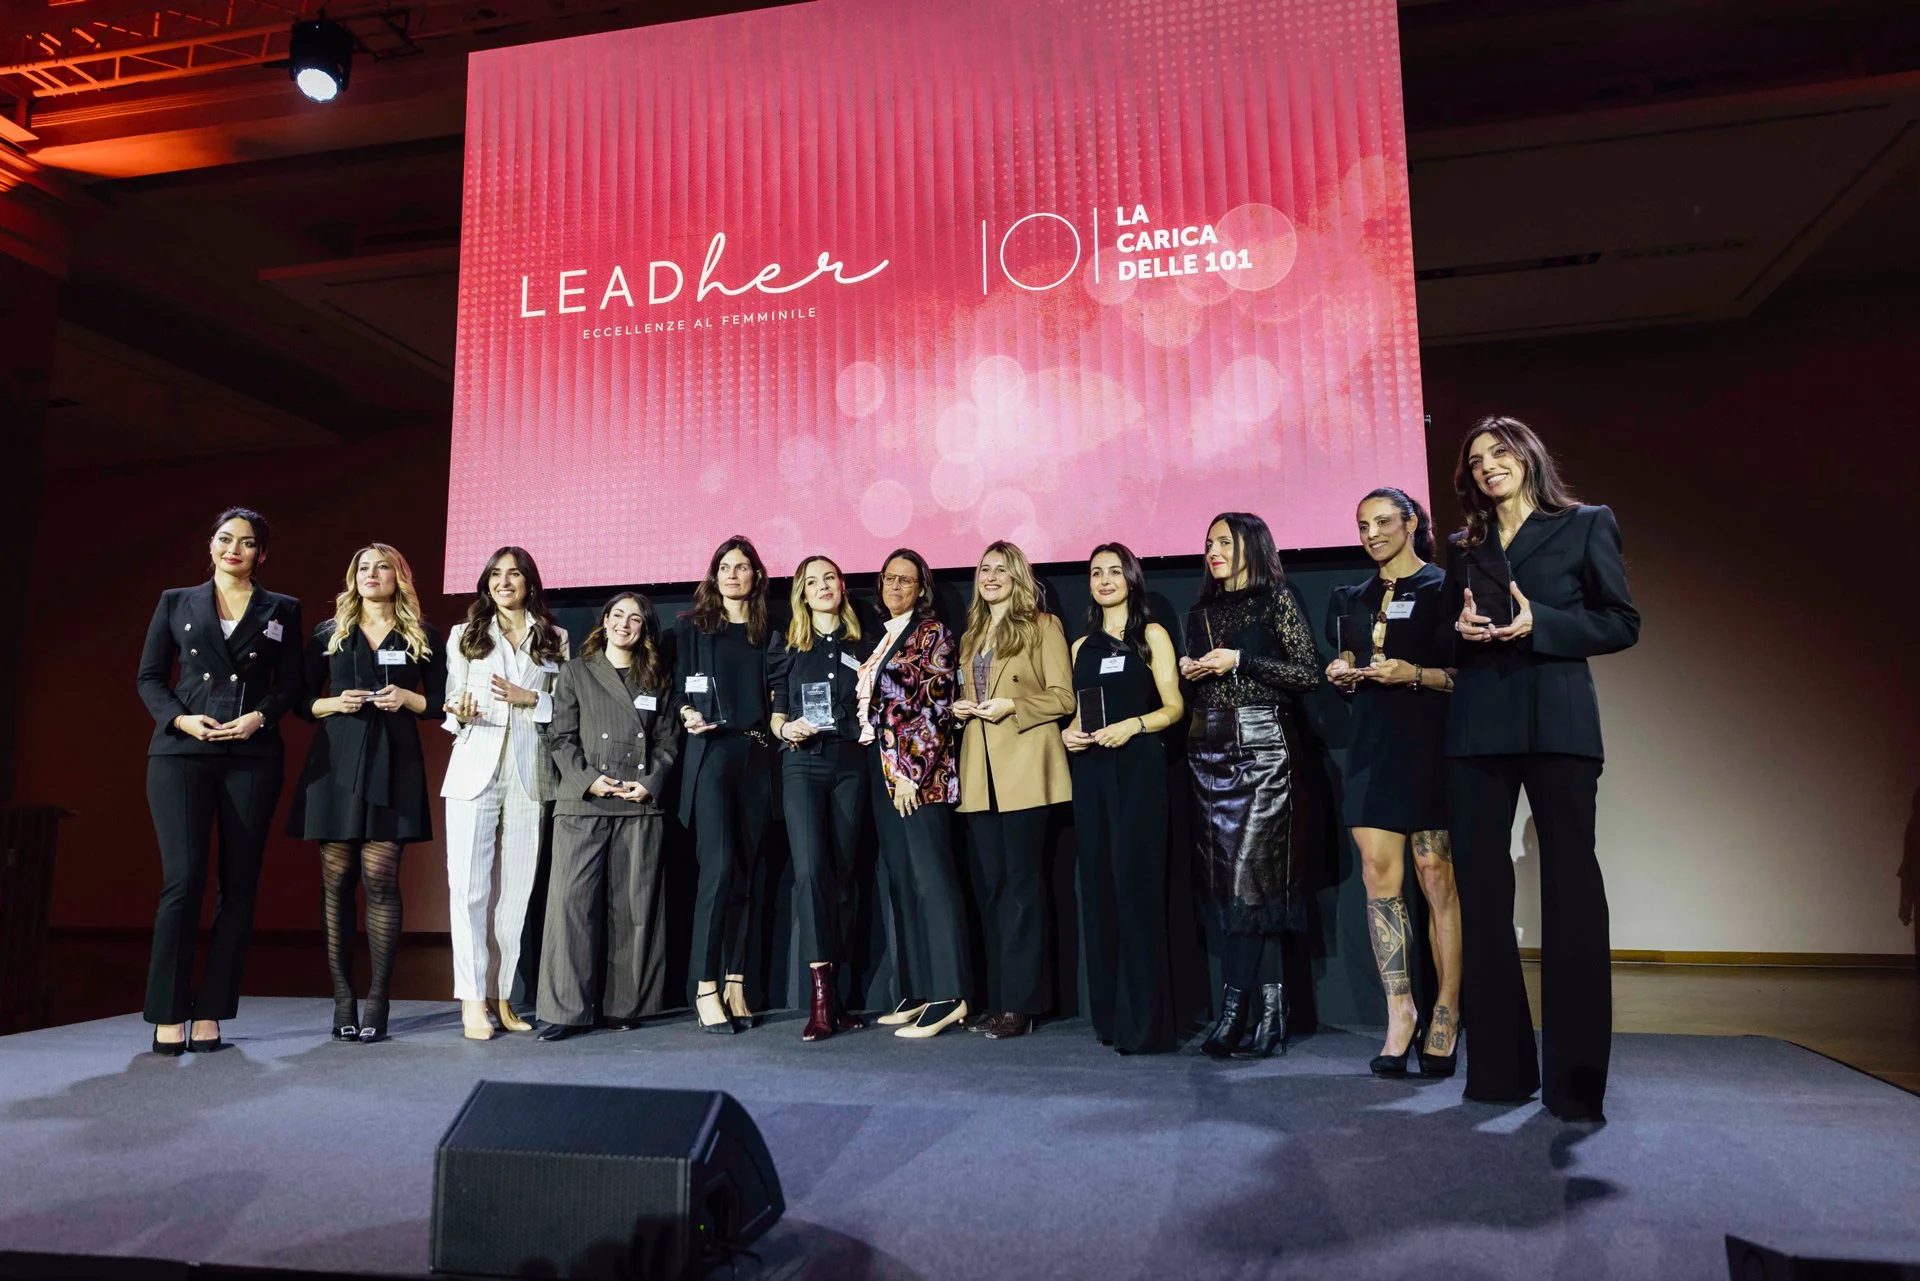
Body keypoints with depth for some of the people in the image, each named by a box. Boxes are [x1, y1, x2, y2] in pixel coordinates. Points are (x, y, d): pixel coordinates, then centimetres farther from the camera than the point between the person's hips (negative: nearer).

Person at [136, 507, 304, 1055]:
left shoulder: (282, 610, 11)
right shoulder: (176, 602, 13)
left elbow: (291, 683, 8)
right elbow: (149, 677, 9)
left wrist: (260, 717, -10)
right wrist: (180, 718, -8)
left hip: (252, 757, 1)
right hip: (181, 752, 0)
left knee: (239, 886, 0)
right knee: (183, 878, -10)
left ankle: (210, 1012, 8)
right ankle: (168, 1014, 0)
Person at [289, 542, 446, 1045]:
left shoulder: (423, 638, 12)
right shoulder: (328, 634, 14)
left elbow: (442, 703, 10)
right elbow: (301, 701, 12)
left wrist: (408, 699, -8)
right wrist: (334, 703, -7)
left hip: (392, 765, -1)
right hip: (335, 763, 2)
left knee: (380, 877, -8)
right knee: (337, 879, -1)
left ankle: (377, 1000, -3)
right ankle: (342, 999, 6)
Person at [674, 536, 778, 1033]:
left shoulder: (769, 634, 16)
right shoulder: (691, 626, 10)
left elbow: (776, 698, 15)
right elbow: (678, 688, 5)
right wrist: (688, 715, -13)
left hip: (757, 758, 3)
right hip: (711, 754, -3)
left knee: (746, 873, 3)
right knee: (719, 868, -13)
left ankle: (736, 984, 10)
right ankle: (706, 988, -8)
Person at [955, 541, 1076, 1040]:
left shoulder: (1043, 626, 1)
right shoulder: (972, 634, 20)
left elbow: (1063, 697, -5)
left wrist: (1011, 706, -16)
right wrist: (961, 709, 4)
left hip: (1024, 771, -6)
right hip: (980, 774, 6)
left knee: (1021, 885, -4)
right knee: (994, 887, 8)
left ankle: (1020, 1004, 1)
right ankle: (999, 1000, 15)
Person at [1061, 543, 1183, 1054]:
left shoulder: (1151, 636, 4)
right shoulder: (1082, 646, 17)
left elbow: (1174, 707, -3)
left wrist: (1133, 725, -18)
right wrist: (1069, 734, 1)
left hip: (1137, 767, -5)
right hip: (1090, 770, 5)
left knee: (1136, 884, -9)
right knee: (1098, 885, 5)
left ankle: (1145, 1021, -2)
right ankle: (1110, 1016, 14)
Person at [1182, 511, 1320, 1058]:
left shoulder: (1276, 600, 1)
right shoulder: (1201, 613, 18)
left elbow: (1308, 673, -6)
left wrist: (1241, 661, -11)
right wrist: (1188, 671, 1)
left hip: (1260, 746, -6)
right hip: (1208, 748, 6)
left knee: (1252, 872, -9)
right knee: (1220, 875, 1)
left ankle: (1236, 1008, -3)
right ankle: (1267, 1010, 8)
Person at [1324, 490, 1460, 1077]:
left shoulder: (1441, 589, 3)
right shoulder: (1351, 599, 19)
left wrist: (1415, 674, -17)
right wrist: (1341, 674, 1)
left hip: (1430, 746, -4)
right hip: (1372, 748, 5)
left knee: (1437, 879, -6)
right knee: (1379, 879, -2)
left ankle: (1446, 1014, 4)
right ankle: (1400, 1013, 3)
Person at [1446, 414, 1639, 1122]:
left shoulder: (1587, 525, 9)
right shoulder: (1463, 546, 19)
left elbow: (1622, 623, 2)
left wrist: (1538, 623, -12)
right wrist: (1462, 629, -2)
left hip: (1557, 719, -3)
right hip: (1478, 724, 4)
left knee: (1570, 883, -5)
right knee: (1480, 884, 2)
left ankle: (1575, 1077, 2)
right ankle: (1499, 1066, 11)